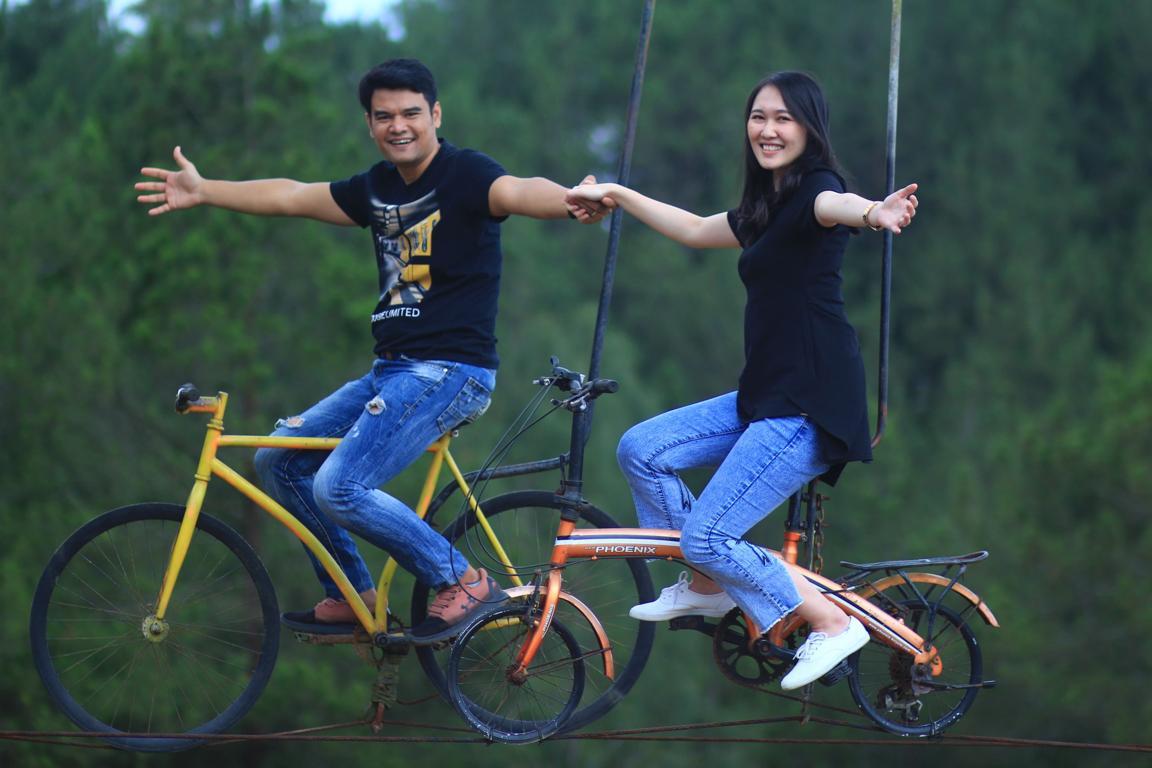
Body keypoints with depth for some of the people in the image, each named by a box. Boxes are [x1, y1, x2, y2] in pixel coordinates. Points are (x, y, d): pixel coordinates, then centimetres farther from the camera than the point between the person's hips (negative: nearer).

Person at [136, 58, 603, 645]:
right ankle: (351, 597, 19)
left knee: (340, 488, -22)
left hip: (450, 370, -9)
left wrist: (571, 202, -55)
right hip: (390, 370, 9)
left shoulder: (465, 175, -12)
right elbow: (290, 197, 25)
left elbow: (518, 192, -33)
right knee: (277, 461, 12)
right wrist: (204, 192, 28)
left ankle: (464, 584, -9)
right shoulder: (377, 188, 12)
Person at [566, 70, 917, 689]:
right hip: (764, 397, 9)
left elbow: (835, 203, -37)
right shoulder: (764, 209, 17)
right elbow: (696, 230, 35)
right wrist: (618, 196, 39)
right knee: (641, 450, 8)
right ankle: (707, 587, 20)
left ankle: (833, 625, -1)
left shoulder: (811, 190, -12)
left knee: (706, 536, -12)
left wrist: (872, 214, -61)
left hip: (810, 406, -9)